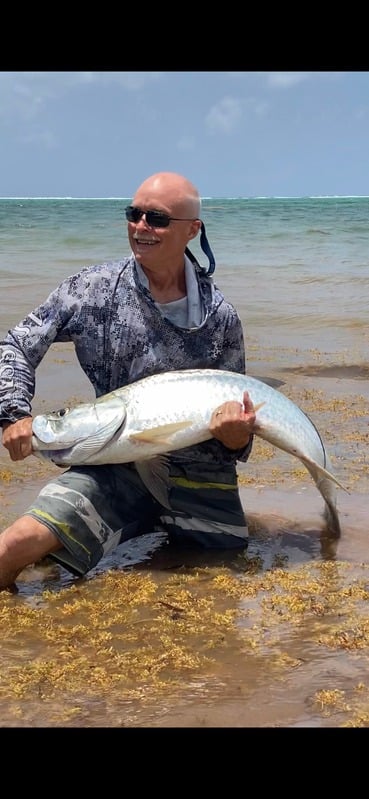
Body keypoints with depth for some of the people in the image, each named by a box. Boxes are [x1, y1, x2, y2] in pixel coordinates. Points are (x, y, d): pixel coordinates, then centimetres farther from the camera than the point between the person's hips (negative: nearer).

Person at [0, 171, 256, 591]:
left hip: (200, 478, 2)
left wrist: (236, 436, -20)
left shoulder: (220, 317, -5)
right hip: (115, 467, -1)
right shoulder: (92, 289, -6)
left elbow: (235, 412, 4)